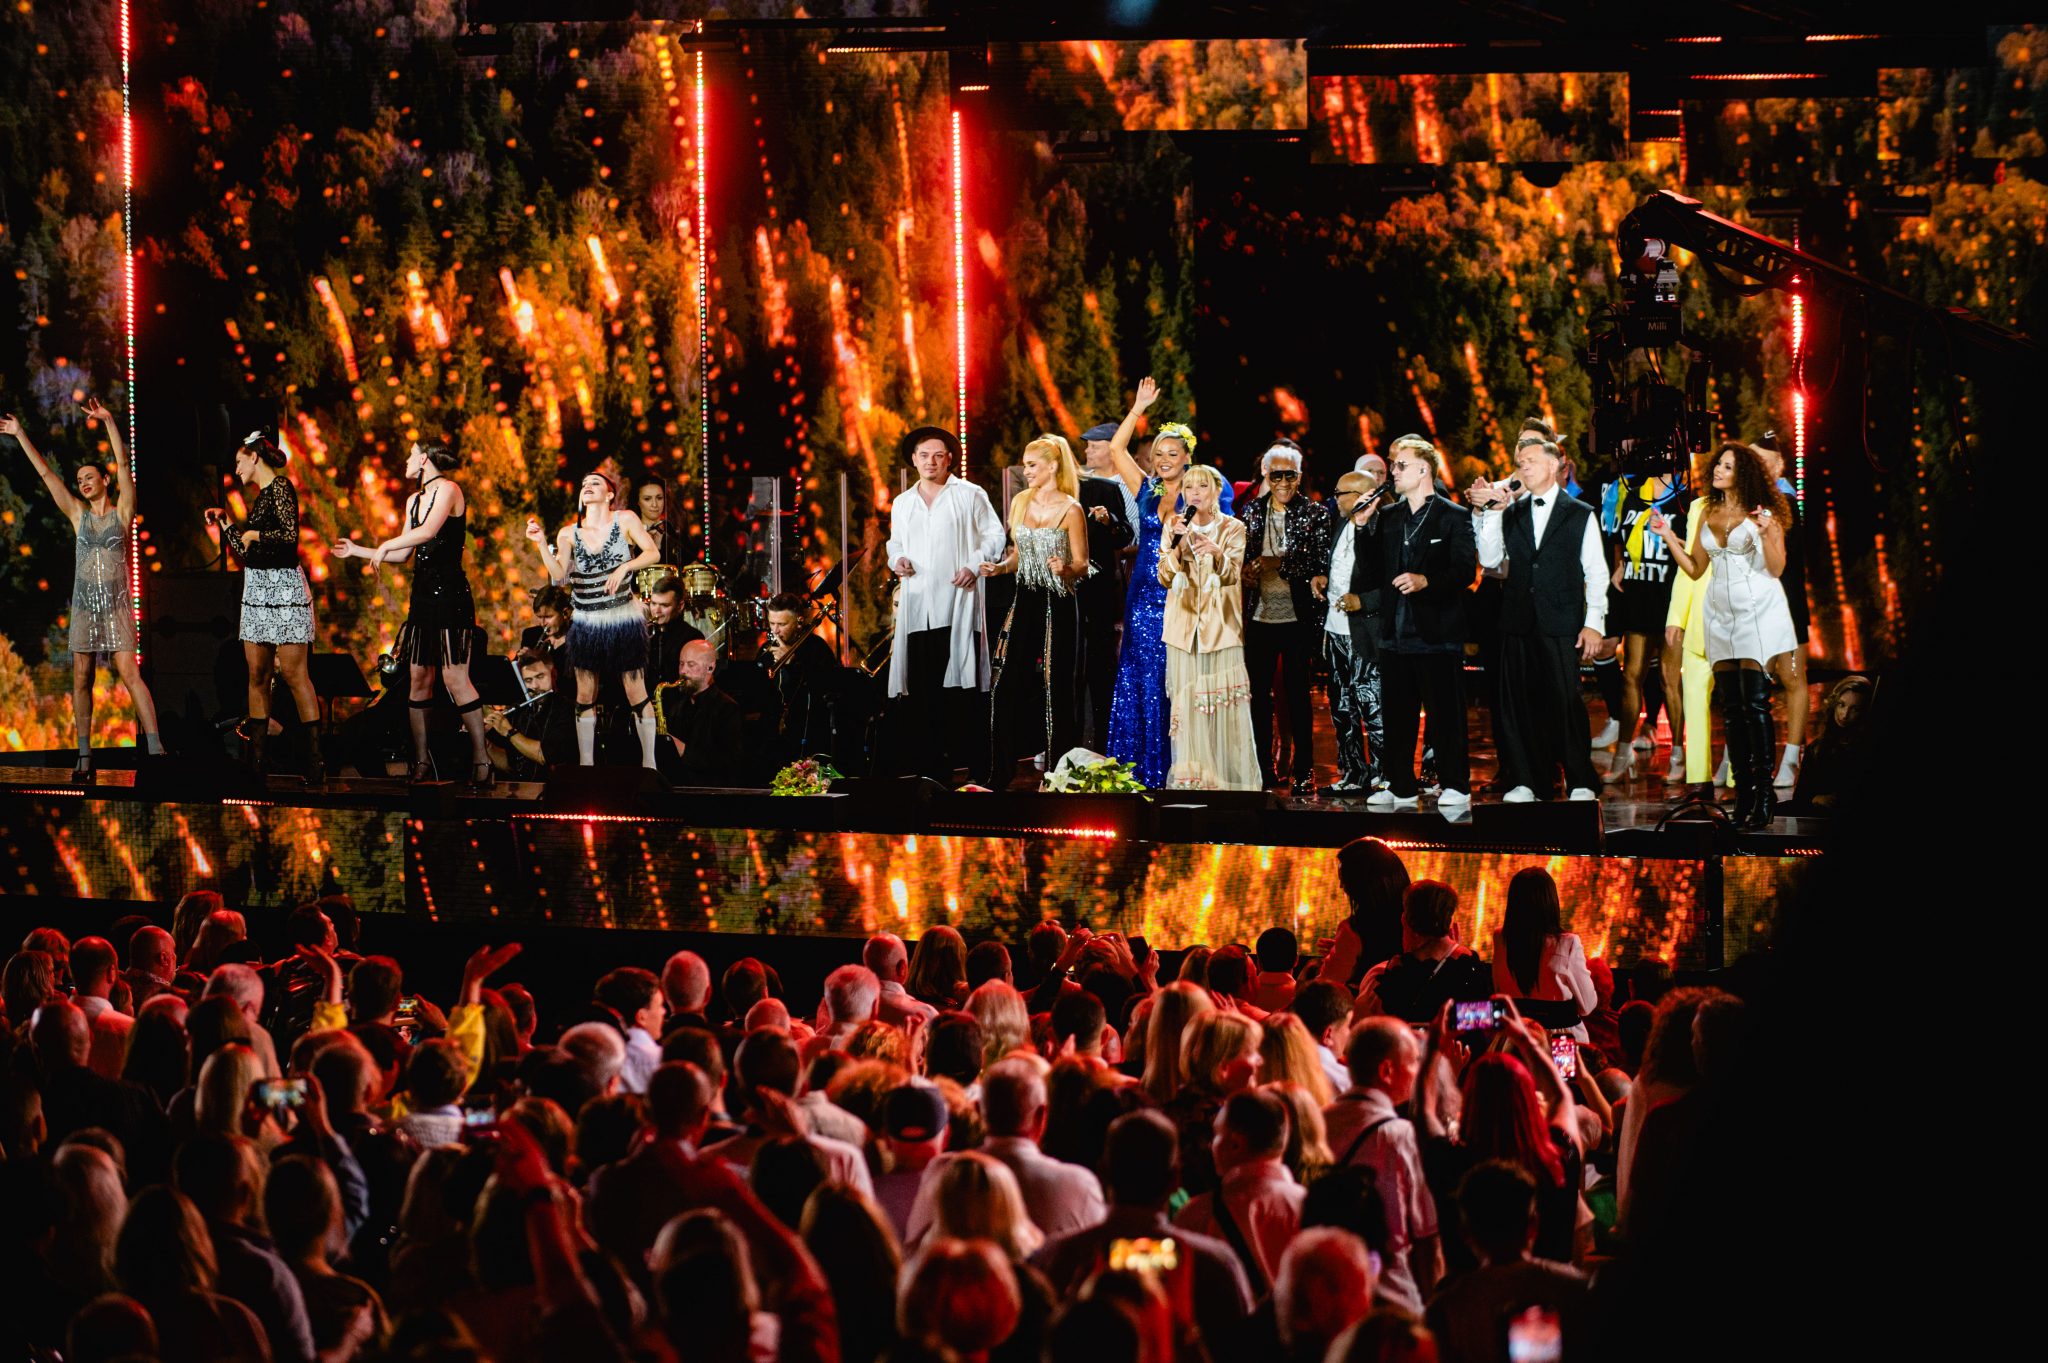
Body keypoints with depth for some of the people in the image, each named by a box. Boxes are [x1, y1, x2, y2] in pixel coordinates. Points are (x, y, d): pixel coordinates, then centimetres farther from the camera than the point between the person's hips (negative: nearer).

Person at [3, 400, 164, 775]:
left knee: (130, 674, -14)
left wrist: (109, 422, -19)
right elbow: (46, 473, 11)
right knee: (81, 680, 1)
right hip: (84, 604, 4)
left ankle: (155, 747, -19)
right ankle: (84, 754, 4)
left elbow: (124, 465, -9)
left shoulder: (122, 512, 2)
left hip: (117, 603, -4)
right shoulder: (78, 514, 11)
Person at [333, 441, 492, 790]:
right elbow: (402, 554, 21)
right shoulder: (414, 500, 16)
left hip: (450, 594, -8)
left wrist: (385, 546, -13)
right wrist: (357, 551, 22)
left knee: (454, 677, -13)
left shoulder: (448, 489, -8)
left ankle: (481, 760, -10)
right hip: (423, 593, 8)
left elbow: (429, 531, -23)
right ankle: (421, 762, 7)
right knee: (418, 678, 4)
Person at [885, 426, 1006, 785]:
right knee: (923, 690, 1)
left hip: (957, 603, -4)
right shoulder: (902, 503, 19)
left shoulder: (969, 495, 5)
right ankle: (930, 771, 4)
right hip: (917, 606, 4)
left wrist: (975, 566, -10)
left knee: (958, 686, -10)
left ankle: (976, 766, -8)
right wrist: (897, 560, 5)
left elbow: (994, 536, 5)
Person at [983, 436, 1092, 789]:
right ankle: (1000, 775, 7)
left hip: (1056, 605, -6)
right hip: (1024, 601, 6)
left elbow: (1082, 566, -6)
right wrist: (998, 567, 1)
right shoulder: (1020, 502, 11)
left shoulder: (1070, 510, -7)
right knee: (1008, 687, 1)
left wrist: (1065, 568, -27)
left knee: (1054, 690, -2)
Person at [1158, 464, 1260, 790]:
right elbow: (1165, 578, -1)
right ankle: (1190, 778, 2)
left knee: (1226, 705, -6)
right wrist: (1174, 544, -17)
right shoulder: (1174, 526, 7)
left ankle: (1231, 778, -1)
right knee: (1187, 703, -2)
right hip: (1185, 628, 2)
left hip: (1221, 626, -2)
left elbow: (1232, 574, -13)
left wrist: (1217, 552, -33)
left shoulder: (1232, 528, 1)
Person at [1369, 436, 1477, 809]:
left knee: (1445, 711, -2)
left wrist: (1426, 580, -24)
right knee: (1397, 712, 7)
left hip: (1437, 634, -6)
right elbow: (1377, 568, 14)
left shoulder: (1454, 517, -3)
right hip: (1396, 633, 6)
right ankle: (1401, 787, 13)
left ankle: (1455, 785, 4)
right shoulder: (1387, 517, 15)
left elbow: (1466, 570, -10)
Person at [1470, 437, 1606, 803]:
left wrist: (1594, 623, -4)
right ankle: (1525, 781, 7)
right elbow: (1489, 560, 4)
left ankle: (1580, 782, 2)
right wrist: (1491, 512, -3)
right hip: (1519, 621, 3)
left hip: (1561, 624, -3)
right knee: (1519, 702, 1)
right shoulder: (1510, 514, 14)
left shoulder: (1581, 515, 6)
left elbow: (1596, 573, 4)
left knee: (1565, 702, -6)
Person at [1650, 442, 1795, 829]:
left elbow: (1776, 568, -7)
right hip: (1721, 614, 6)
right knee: (1731, 707, 2)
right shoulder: (1708, 513, 13)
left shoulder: (1762, 512, -3)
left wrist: (1765, 532, -21)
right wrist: (1669, 537, 8)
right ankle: (1744, 793, 4)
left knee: (1754, 701, -13)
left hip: (1757, 610, -6)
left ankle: (1764, 791, -11)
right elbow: (1695, 569, 17)